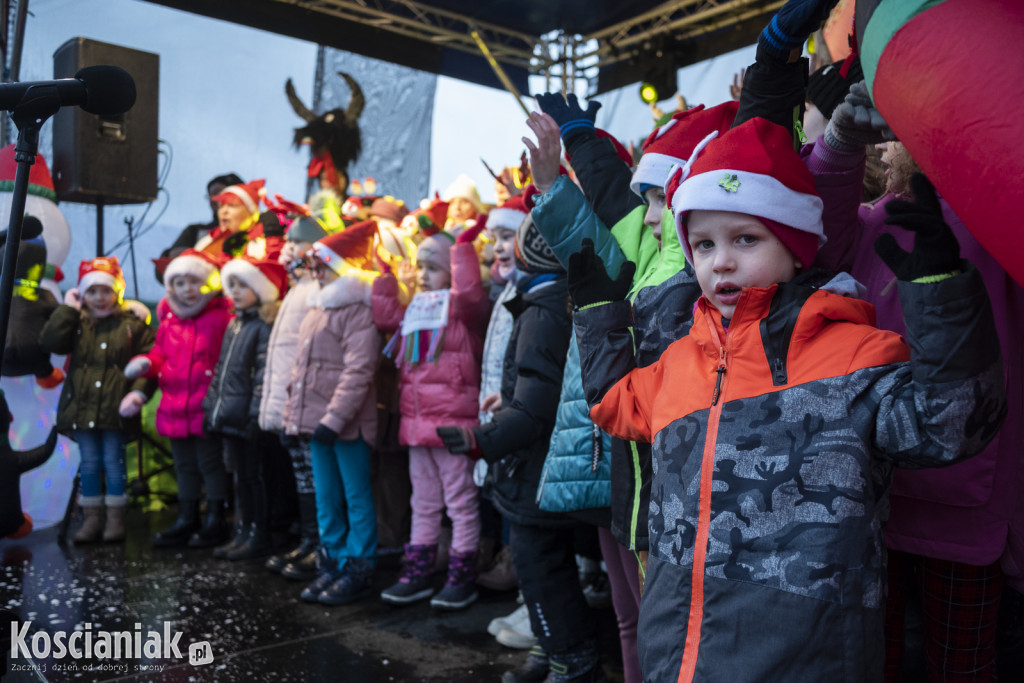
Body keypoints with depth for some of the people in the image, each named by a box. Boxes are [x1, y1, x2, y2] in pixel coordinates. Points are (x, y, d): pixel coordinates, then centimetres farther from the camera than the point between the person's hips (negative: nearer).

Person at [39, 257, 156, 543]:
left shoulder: (133, 324, 0)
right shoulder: (75, 323, 9)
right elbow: (49, 341, -10)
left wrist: (139, 392, -17)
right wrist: (67, 308, -4)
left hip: (116, 408, -3)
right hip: (82, 406, 3)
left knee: (113, 461, 4)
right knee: (89, 462, 10)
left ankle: (115, 519, 16)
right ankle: (92, 519, 21)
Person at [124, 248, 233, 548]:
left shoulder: (222, 317, -10)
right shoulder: (168, 321, 9)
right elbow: (160, 355, 18)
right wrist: (145, 364, -3)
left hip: (207, 409, -6)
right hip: (175, 408, 7)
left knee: (211, 463, 4)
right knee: (185, 465, 18)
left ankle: (215, 521, 18)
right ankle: (186, 520, 32)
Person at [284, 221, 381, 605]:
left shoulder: (359, 311, -12)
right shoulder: (316, 310, 17)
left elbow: (358, 372, -20)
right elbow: (300, 366, 21)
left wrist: (334, 418, -24)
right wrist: (293, 414, 16)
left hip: (346, 424, -9)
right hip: (316, 422, 9)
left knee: (356, 497, 2)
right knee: (326, 498, 15)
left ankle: (358, 571, 12)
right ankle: (334, 563, 27)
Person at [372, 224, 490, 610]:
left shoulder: (463, 308, -6)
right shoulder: (415, 310, 16)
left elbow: (469, 292, -25)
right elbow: (384, 316, 22)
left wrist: (463, 245, -20)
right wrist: (385, 273, 18)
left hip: (453, 422, -8)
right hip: (416, 422, 8)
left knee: (460, 501, 2)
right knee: (423, 502, 16)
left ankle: (462, 578, 12)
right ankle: (417, 573, 26)